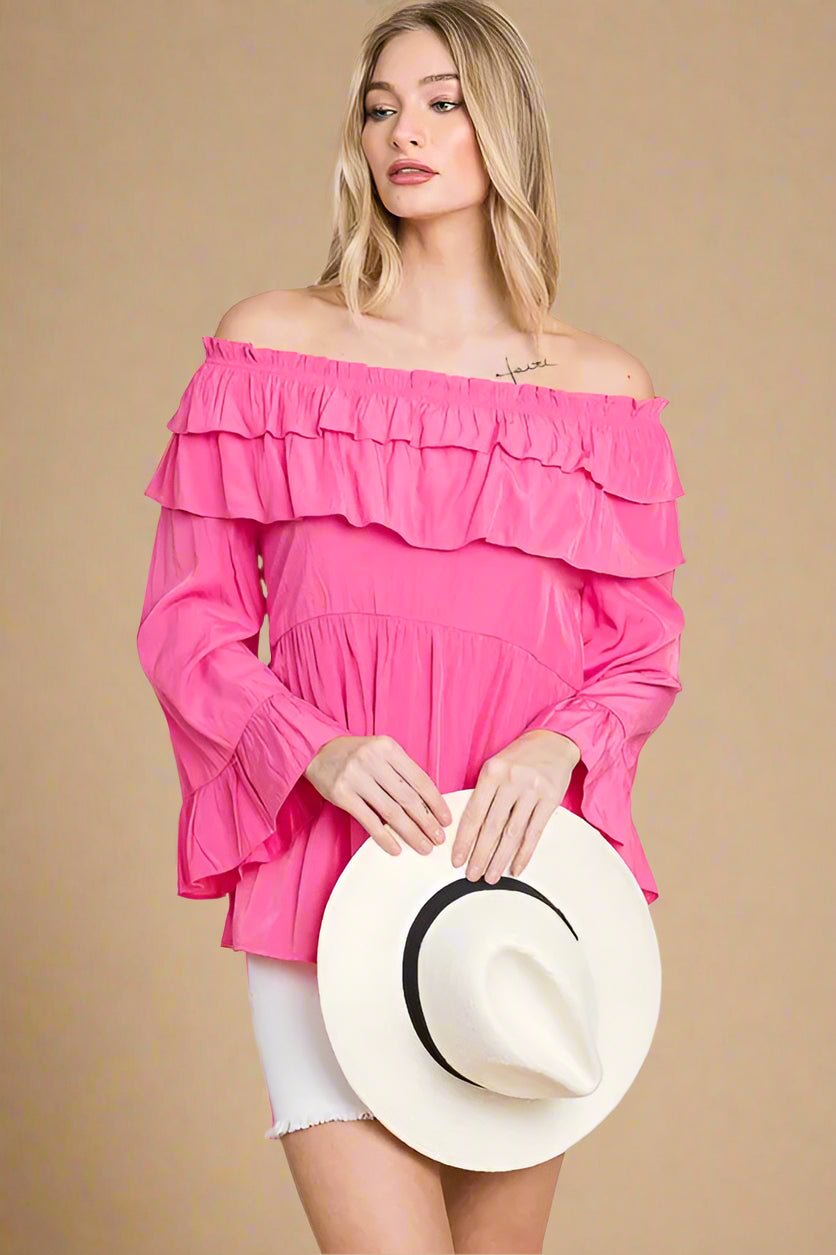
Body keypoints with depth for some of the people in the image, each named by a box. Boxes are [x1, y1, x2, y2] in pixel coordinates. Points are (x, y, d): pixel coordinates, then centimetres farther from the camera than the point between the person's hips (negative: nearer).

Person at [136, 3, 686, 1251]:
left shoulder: (604, 386, 8)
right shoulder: (272, 343, 6)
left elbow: (643, 653, 9)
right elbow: (186, 620, 3)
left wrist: (557, 747, -12)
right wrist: (312, 748, -14)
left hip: (521, 869, 2)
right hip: (326, 864, -2)